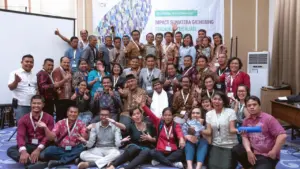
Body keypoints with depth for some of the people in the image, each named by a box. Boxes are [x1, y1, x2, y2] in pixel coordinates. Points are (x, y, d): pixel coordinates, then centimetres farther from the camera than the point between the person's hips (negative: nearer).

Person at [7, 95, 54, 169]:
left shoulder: (49, 118, -4)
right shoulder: (23, 119, 3)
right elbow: (20, 136, -11)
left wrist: (39, 149, -29)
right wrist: (23, 151, -31)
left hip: (43, 146, -3)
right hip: (29, 146, 3)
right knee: (10, 150, -22)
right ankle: (36, 163, -39)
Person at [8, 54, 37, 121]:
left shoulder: (34, 76, 15)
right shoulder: (15, 73, -3)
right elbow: (11, 87, -13)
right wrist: (16, 81, -33)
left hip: (33, 105, 6)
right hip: (20, 105, -5)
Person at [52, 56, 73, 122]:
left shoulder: (69, 71, 14)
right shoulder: (57, 71, -9)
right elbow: (56, 85, -17)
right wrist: (65, 79, -29)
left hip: (68, 98, 7)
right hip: (60, 99, -7)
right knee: (60, 118, -4)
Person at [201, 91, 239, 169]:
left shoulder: (230, 112, -5)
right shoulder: (209, 114, 5)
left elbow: (231, 129, -11)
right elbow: (209, 132, -1)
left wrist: (238, 130, -33)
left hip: (229, 146, -2)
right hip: (216, 145, 2)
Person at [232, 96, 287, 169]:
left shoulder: (268, 118, -13)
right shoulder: (246, 121, 4)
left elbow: (282, 135, -19)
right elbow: (245, 137, 1)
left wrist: (274, 152, -18)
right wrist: (249, 151, -16)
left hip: (267, 156, -5)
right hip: (253, 152, 5)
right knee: (235, 150, -12)